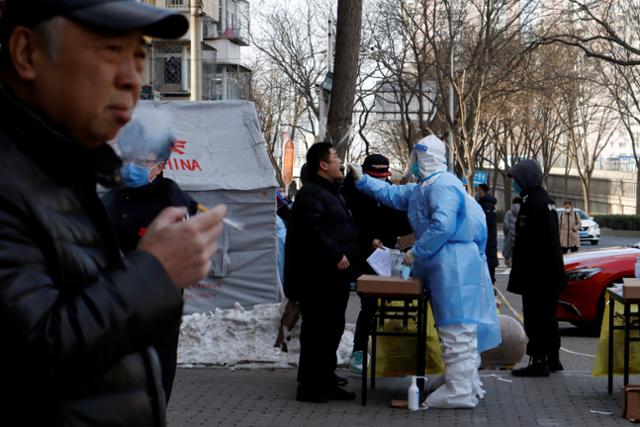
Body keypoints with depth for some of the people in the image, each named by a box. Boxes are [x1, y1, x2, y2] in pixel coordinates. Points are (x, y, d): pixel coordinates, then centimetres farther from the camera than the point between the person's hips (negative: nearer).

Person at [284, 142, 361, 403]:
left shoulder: (330, 193, 21)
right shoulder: (311, 194, -14)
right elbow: (312, 232, -26)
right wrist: (336, 255, -23)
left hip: (334, 277, 11)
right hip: (319, 278, -11)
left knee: (332, 330, 15)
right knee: (317, 331, -7)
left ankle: (325, 381, 25)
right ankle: (310, 386, -2)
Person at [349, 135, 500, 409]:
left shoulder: (443, 185, -16)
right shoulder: (424, 188, 18)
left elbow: (443, 225, -26)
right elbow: (393, 195, 27)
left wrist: (417, 252, -18)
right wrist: (362, 180, 26)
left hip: (453, 265, -11)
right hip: (447, 265, 11)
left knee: (456, 328, -10)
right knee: (460, 328, 14)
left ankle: (460, 391, -9)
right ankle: (468, 385, 21)